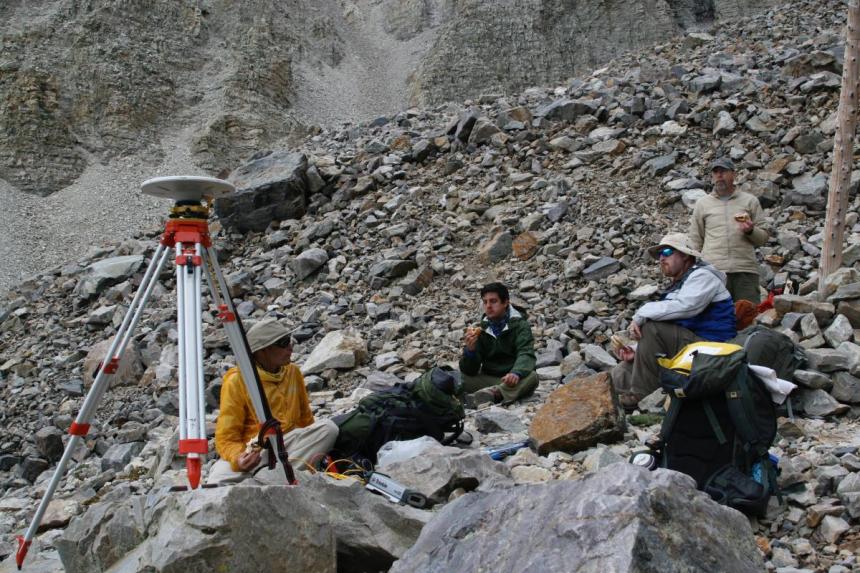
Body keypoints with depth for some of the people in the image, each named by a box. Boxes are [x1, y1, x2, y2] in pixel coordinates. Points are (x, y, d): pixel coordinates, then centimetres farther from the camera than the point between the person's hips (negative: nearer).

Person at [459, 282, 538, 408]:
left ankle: (491, 394, -52)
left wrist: (516, 373, -40)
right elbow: (470, 371, 0)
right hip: (488, 380, 2)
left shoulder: (519, 325, -1)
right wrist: (469, 350, -22)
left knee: (532, 376, -33)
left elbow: (526, 354, -18)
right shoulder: (480, 329, 7)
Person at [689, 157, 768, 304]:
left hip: (745, 270, 0)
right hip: (713, 270, 0)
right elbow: (695, 241, 15)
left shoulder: (750, 201, 14)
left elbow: (763, 237, 13)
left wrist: (751, 231, -9)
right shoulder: (702, 203, 15)